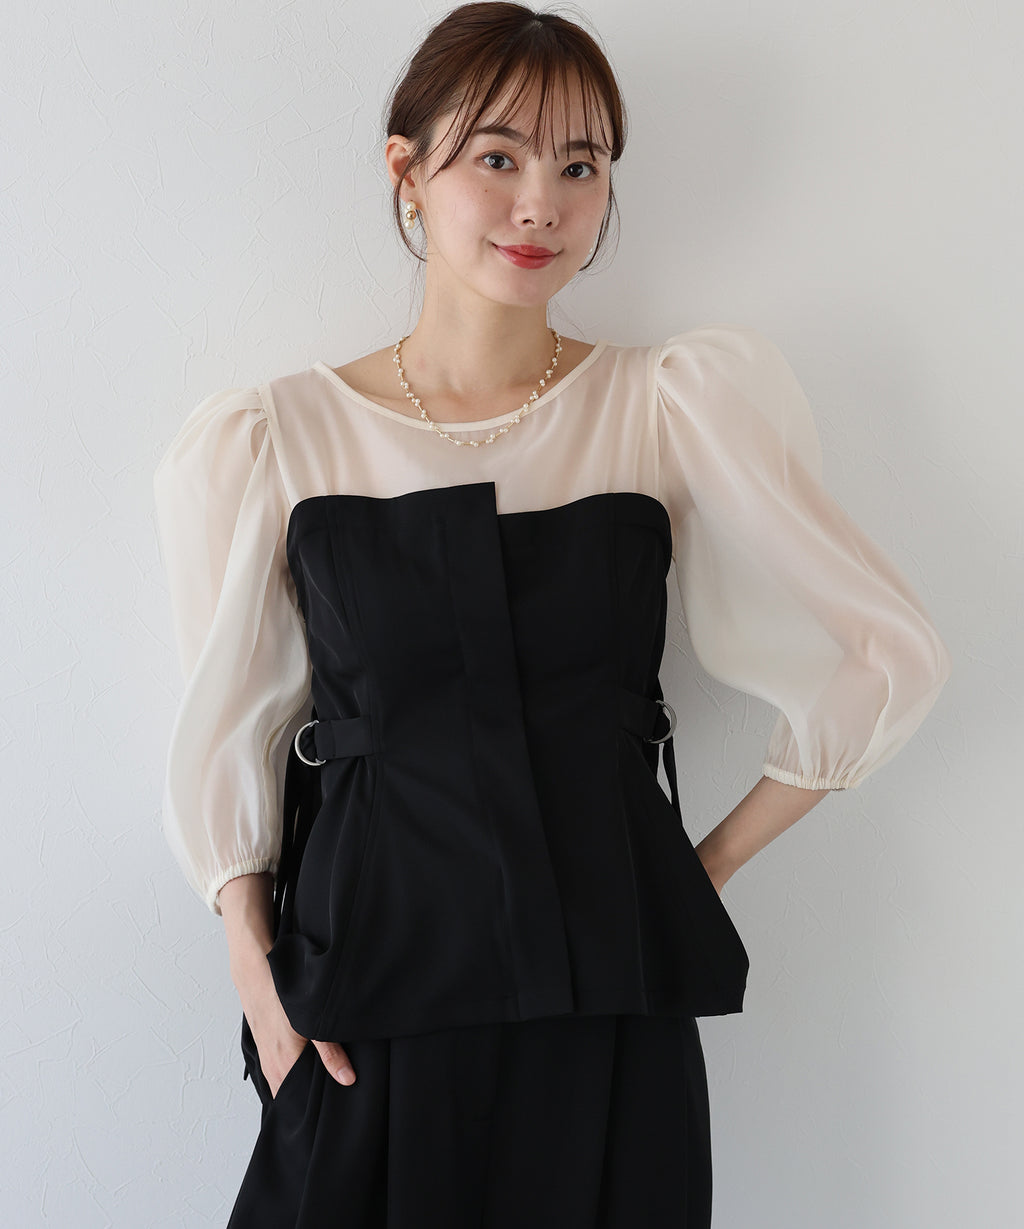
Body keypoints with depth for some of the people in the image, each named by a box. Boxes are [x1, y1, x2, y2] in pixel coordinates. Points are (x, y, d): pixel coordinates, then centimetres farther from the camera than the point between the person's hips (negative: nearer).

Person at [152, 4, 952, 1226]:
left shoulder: (674, 405, -2)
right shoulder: (275, 438, -1)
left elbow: (894, 655, 1)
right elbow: (228, 733, 6)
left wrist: (712, 861, 2)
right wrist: (257, 974, -2)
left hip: (614, 997, 1)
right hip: (371, 992, 0)